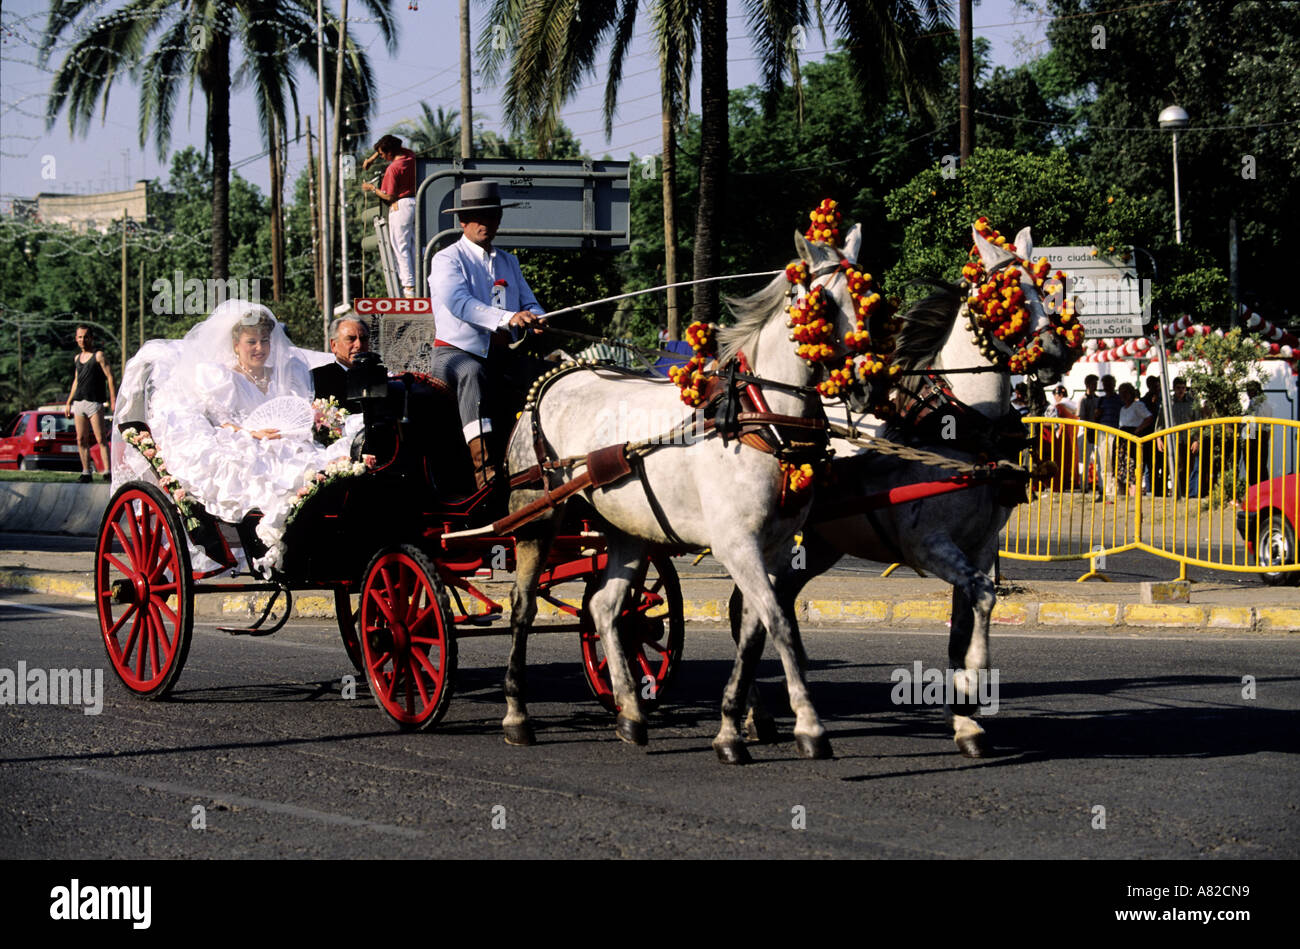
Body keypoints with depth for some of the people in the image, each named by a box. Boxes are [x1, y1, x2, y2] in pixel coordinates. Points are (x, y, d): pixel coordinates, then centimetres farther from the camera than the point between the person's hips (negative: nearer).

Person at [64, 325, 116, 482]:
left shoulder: (98, 355, -1)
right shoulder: (77, 358, 18)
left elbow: (109, 377, -6)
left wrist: (113, 400, -13)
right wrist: (68, 403, 23)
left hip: (94, 402, -6)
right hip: (78, 403, 6)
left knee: (100, 439, -11)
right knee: (81, 440, 4)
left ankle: (107, 471, -14)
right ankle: (86, 472, 9)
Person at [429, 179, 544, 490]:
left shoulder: (508, 262, 20)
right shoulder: (447, 260, 0)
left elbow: (529, 304, 13)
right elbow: (458, 301, -19)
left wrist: (534, 319, -15)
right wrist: (506, 318, -35)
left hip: (500, 357, 7)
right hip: (455, 352, -7)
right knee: (472, 373, -39)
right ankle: (483, 466, -53)